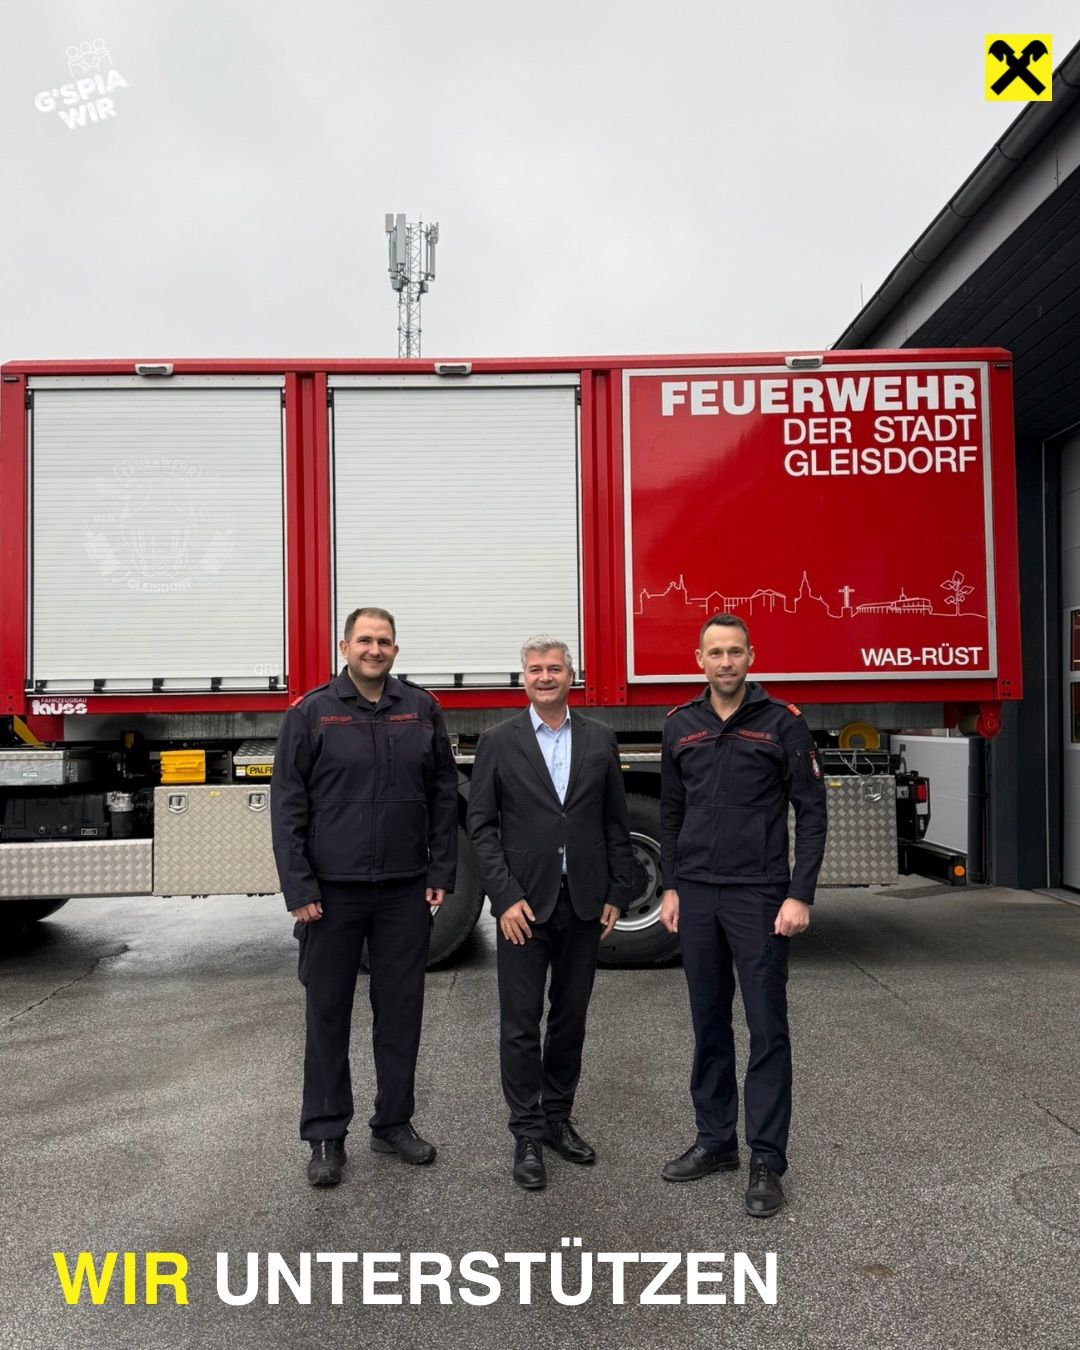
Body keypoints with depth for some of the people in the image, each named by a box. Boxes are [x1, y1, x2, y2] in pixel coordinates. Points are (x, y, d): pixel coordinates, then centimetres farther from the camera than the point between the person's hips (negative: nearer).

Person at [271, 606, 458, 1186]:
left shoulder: (422, 710, 3)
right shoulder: (311, 713, -3)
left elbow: (443, 794, 6)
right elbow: (287, 805, -5)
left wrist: (441, 872, 1)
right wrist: (298, 888, -9)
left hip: (405, 892, 2)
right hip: (332, 892, -2)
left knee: (400, 1009, 12)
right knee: (328, 1013, 9)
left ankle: (394, 1123, 29)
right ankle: (325, 1137, 23)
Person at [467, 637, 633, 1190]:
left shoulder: (600, 739, 5)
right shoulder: (498, 742, -1)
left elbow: (616, 824, 7)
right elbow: (481, 825, -4)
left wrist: (616, 894, 3)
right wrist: (505, 898, -11)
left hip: (584, 903, 3)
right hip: (524, 904, -2)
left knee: (571, 1017, 14)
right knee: (521, 1023, 4)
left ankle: (558, 1118, 30)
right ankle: (527, 1135, 17)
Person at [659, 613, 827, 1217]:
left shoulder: (783, 722, -5)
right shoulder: (681, 725, 7)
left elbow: (812, 812, -6)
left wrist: (800, 895, -12)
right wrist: (671, 887, 8)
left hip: (760, 896, -4)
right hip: (697, 896, 4)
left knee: (767, 1030, 3)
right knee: (710, 1025, 14)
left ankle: (768, 1161, 14)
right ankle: (716, 1140, 28)